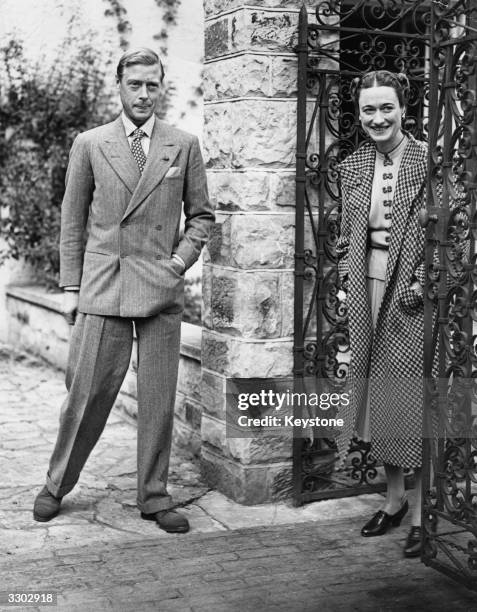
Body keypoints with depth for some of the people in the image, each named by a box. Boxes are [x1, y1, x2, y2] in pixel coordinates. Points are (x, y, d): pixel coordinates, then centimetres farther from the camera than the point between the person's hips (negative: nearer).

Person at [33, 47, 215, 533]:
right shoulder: (89, 144, 6)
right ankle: (56, 486, 20)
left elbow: (201, 215, 14)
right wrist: (70, 286, 4)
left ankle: (154, 498, 16)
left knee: (158, 399, 4)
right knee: (86, 393, 1)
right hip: (102, 287, -1)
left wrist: (182, 257, -2)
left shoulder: (184, 146, 8)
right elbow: (72, 221, 8)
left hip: (162, 290, 1)